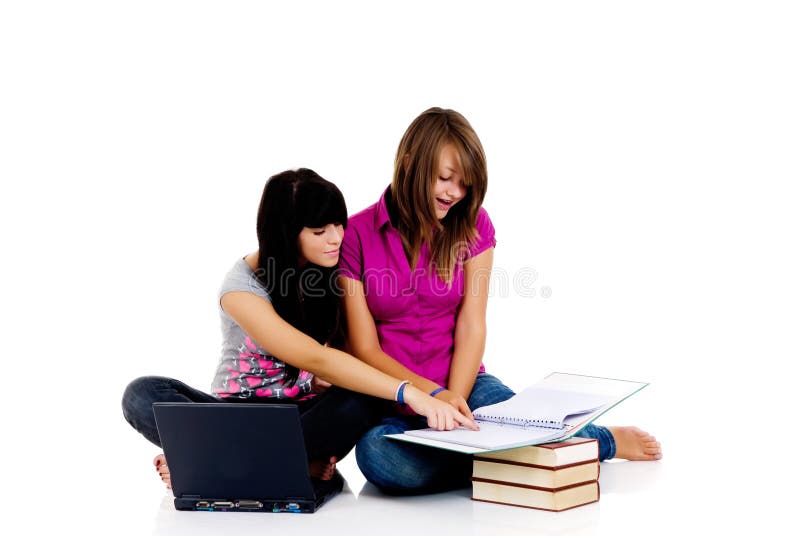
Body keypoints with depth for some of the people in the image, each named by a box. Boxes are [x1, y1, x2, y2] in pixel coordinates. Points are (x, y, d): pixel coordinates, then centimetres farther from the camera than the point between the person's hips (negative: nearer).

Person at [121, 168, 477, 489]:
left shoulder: (332, 273, -2)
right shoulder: (242, 287, -18)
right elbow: (316, 360, -30)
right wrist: (407, 393, -40)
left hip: (307, 411, 3)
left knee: (358, 404, -33)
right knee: (143, 395, -30)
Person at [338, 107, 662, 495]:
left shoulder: (472, 226, 3)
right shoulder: (355, 235, -6)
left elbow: (471, 327, -5)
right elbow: (365, 349, -7)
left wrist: (454, 400, -20)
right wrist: (433, 394, -21)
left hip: (462, 383, 1)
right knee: (376, 455, -36)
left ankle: (603, 439, -2)